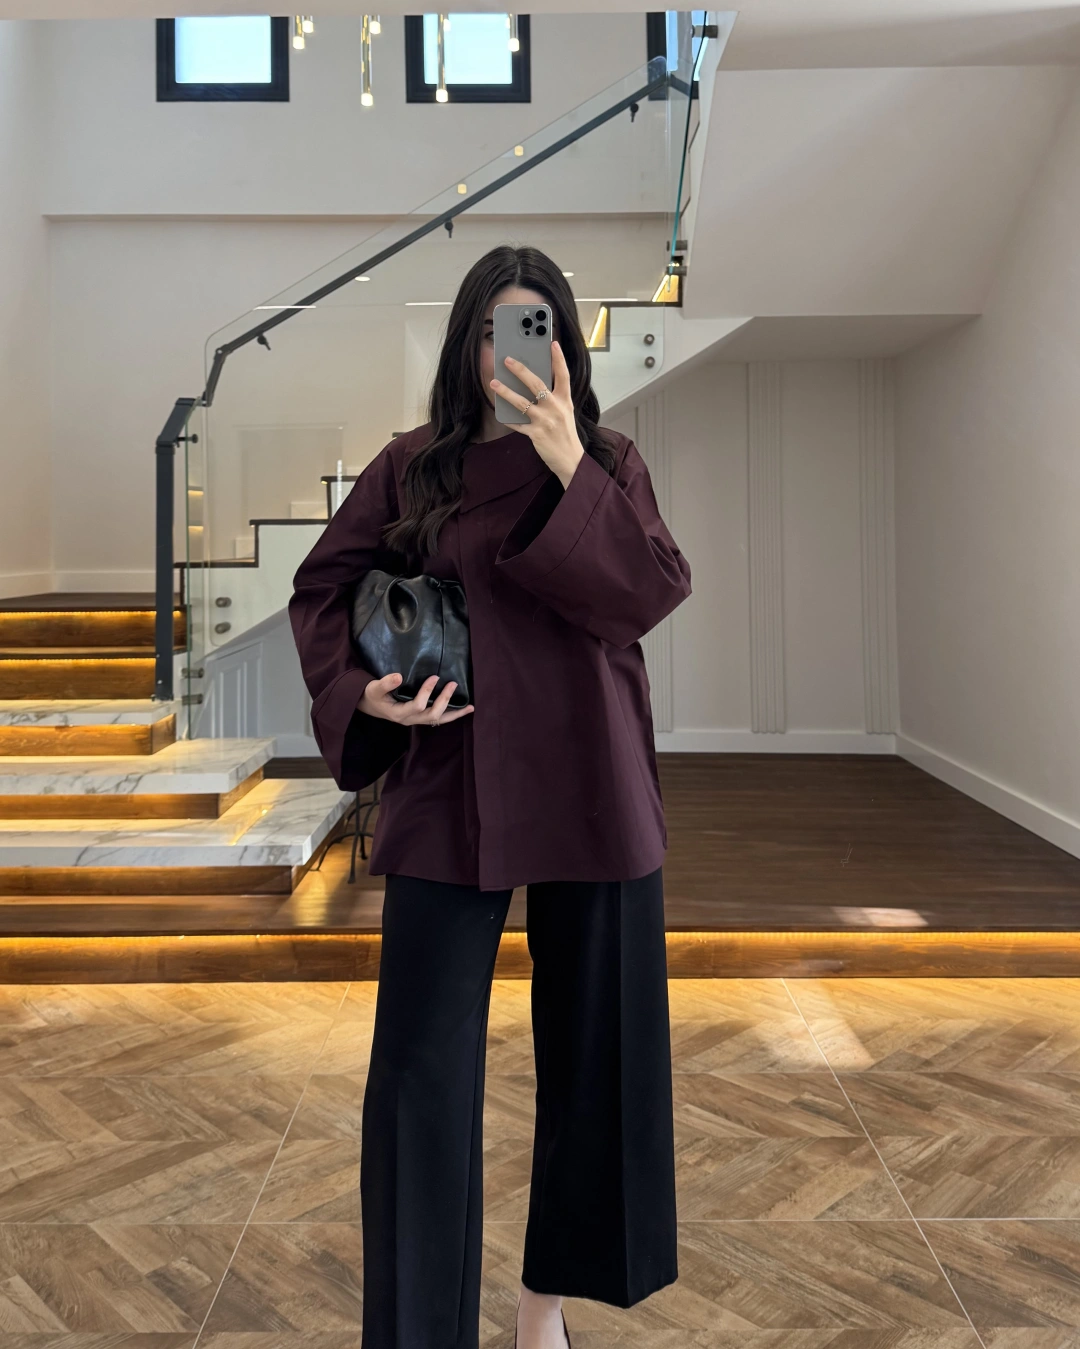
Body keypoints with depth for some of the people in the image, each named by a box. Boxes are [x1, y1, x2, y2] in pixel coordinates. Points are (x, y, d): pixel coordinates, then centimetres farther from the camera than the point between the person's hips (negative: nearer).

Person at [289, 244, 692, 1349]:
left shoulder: (610, 462, 6)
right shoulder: (412, 467, 5)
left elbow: (654, 592, -9)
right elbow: (320, 587, 8)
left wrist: (569, 467, -19)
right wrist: (362, 690, -9)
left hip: (588, 792, 2)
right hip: (449, 789, -1)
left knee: (591, 1051, 11)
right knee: (423, 1068, -1)